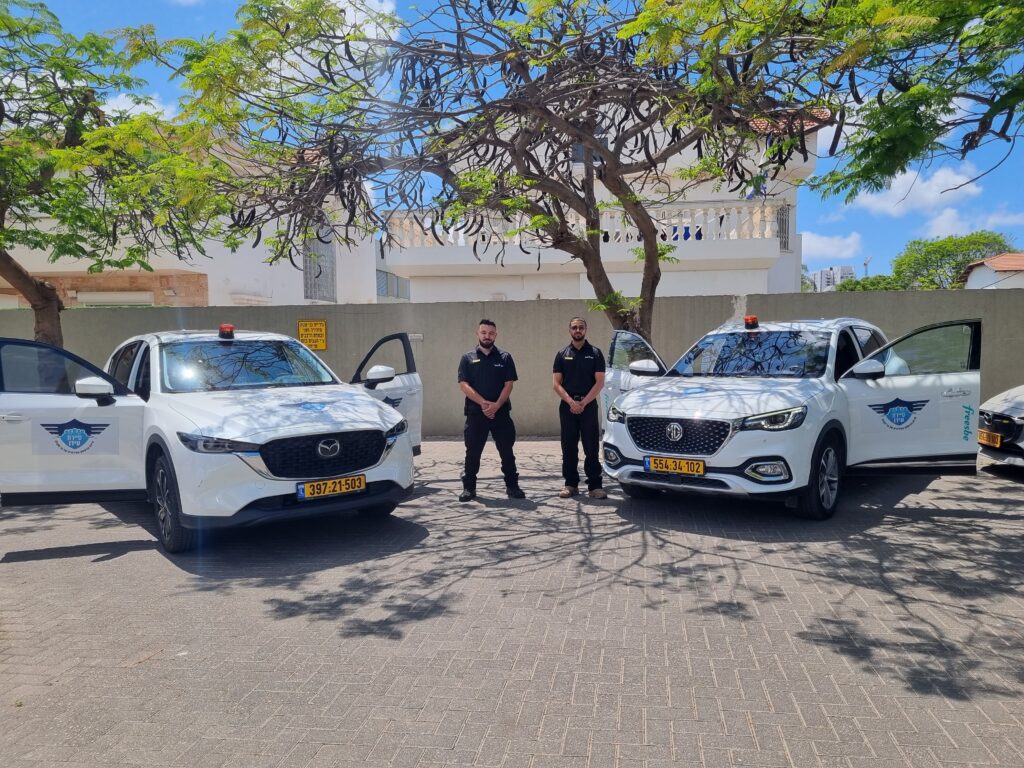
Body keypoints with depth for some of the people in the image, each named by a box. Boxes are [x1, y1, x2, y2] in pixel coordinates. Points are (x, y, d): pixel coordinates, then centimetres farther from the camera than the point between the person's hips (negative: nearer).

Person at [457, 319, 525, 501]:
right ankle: (469, 488, 14)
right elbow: (464, 385, -5)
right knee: (472, 453, 5)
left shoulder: (505, 358, 6)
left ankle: (512, 486, 15)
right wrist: (483, 403, -16)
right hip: (475, 413, 0)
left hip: (501, 413, 0)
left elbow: (508, 384, -1)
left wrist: (496, 405, -16)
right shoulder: (468, 358, 5)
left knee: (507, 451, 5)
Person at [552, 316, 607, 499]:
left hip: (589, 406, -2)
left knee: (592, 448, -2)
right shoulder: (562, 354, 9)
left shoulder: (595, 353, 4)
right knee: (569, 448, 5)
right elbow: (556, 383, 3)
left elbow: (599, 382, -2)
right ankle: (571, 484, 13)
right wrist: (571, 402, -11)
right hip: (567, 406, 2)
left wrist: (583, 403, -12)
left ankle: (595, 486, 1)